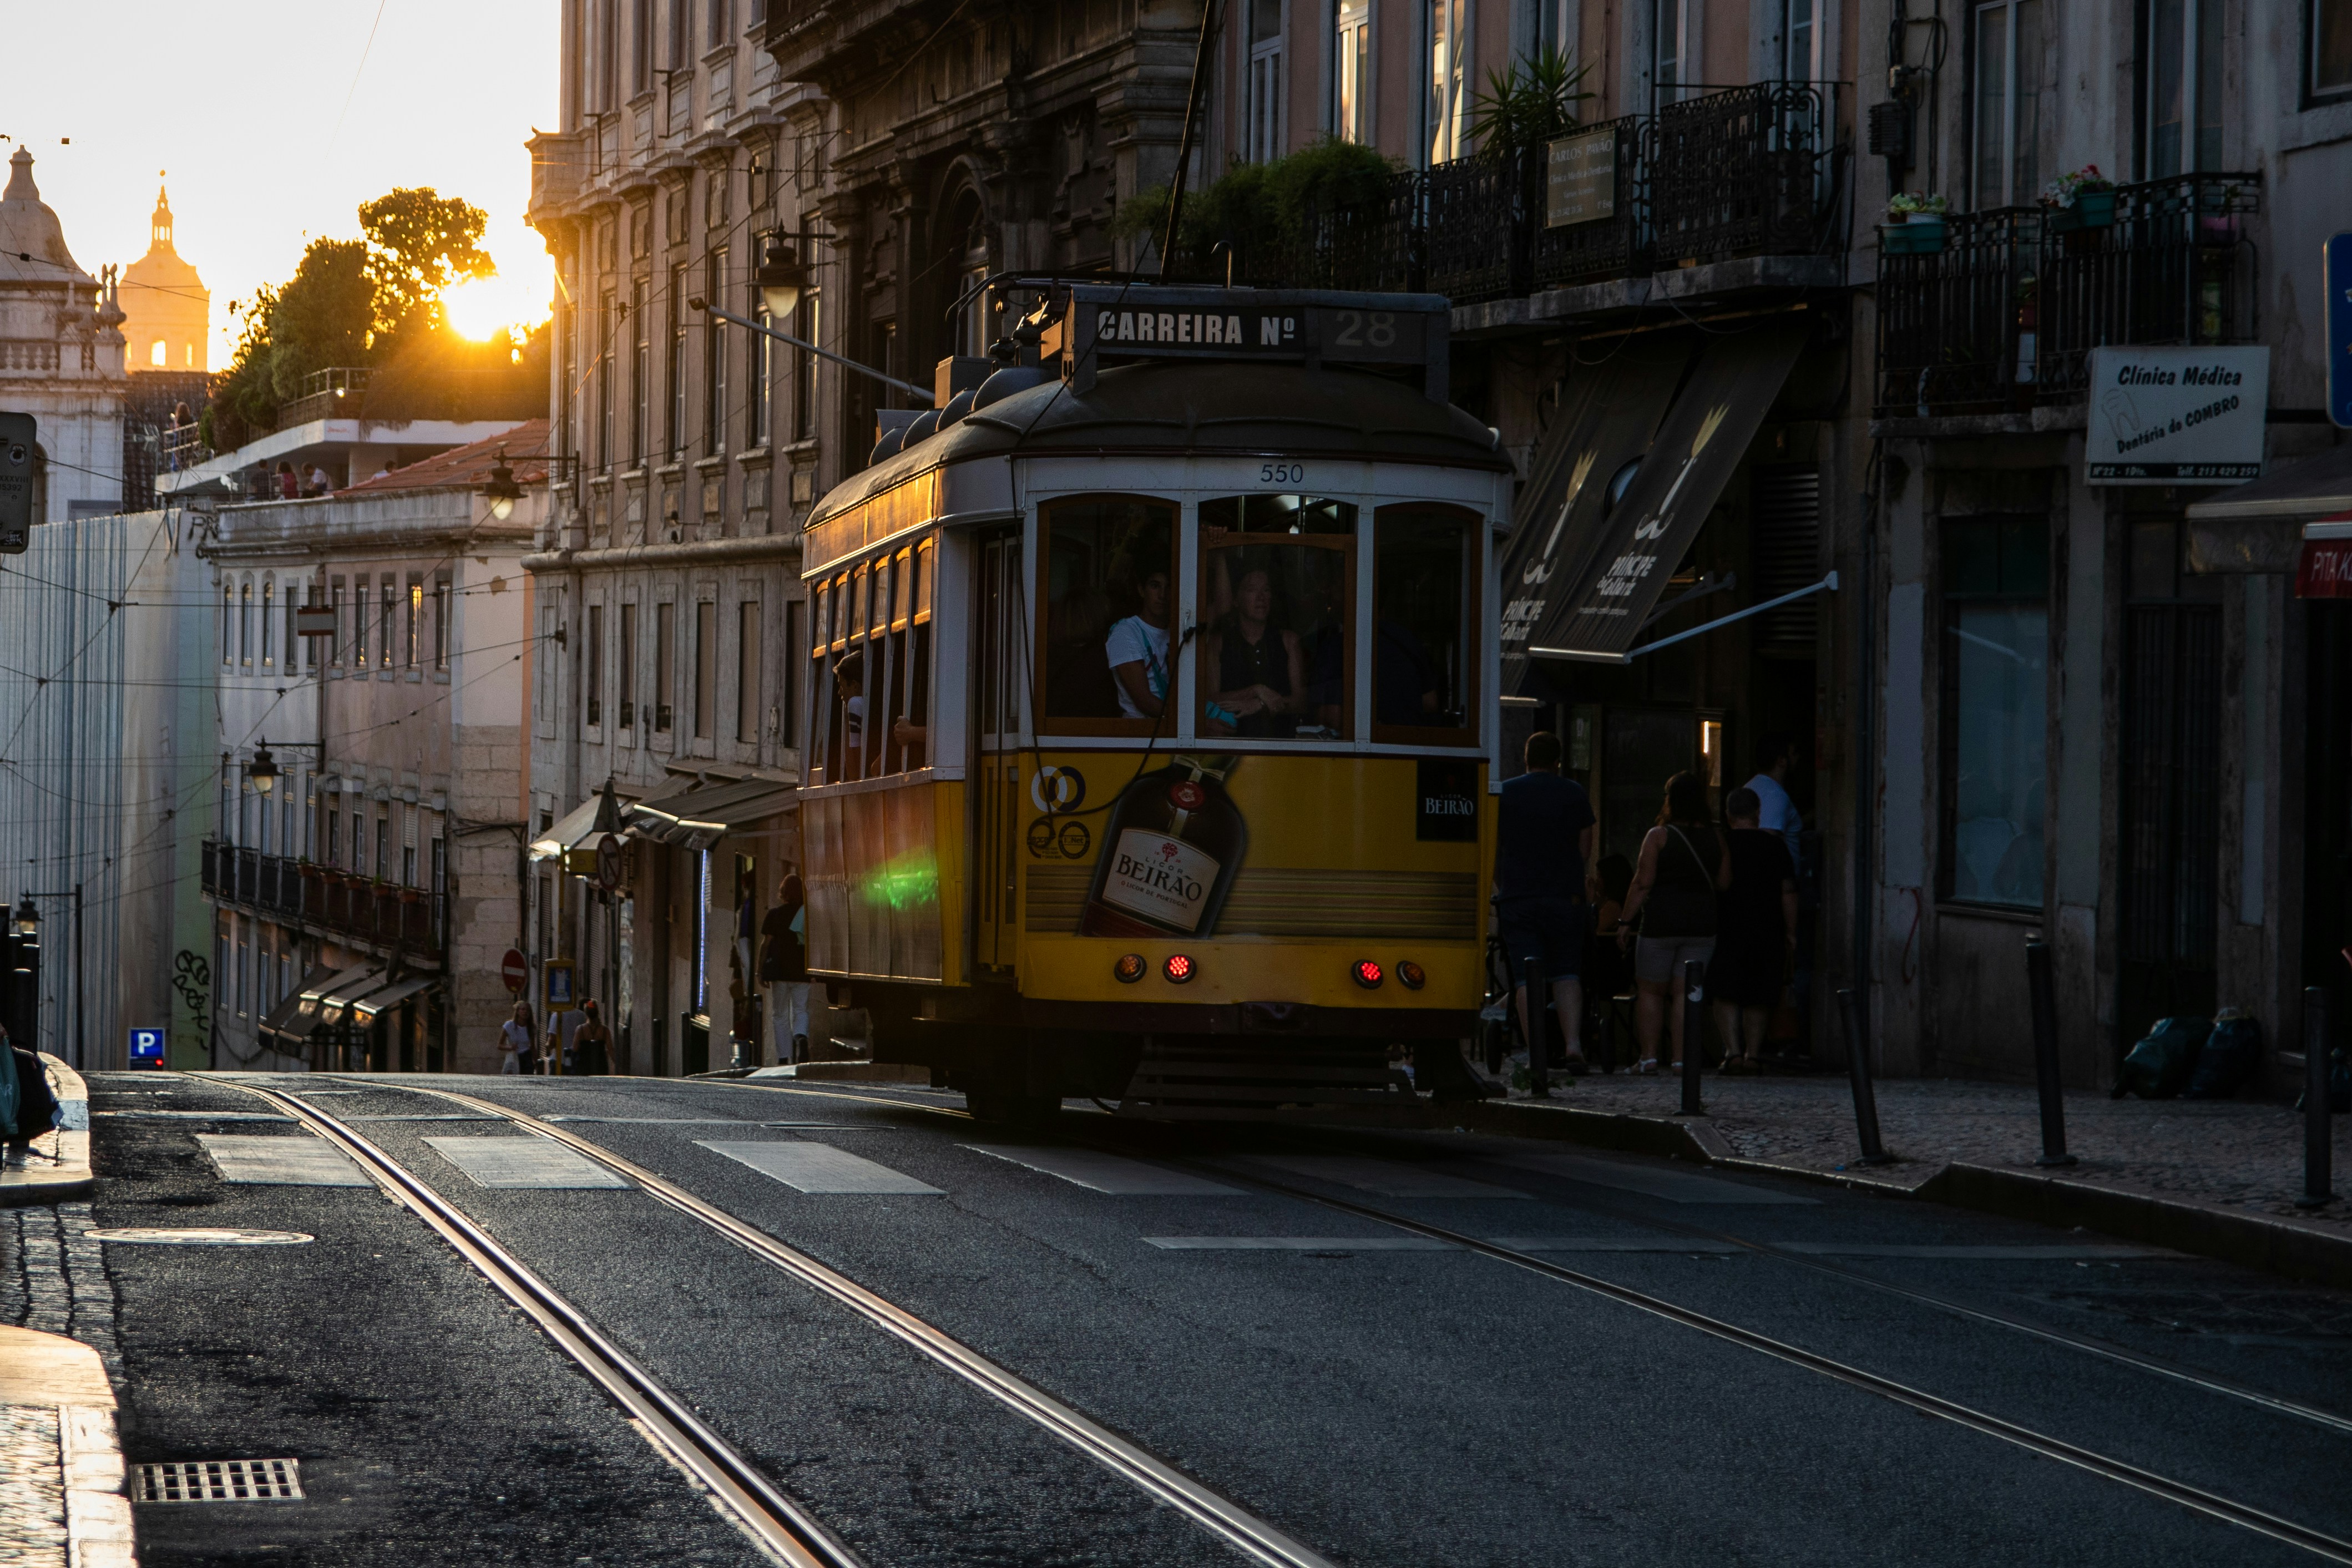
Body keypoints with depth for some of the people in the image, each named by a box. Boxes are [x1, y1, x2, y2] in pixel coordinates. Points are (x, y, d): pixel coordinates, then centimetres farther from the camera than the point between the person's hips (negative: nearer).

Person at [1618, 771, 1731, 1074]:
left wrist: (1627, 922, -3)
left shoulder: (1658, 836, -6)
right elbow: (1724, 883, 8)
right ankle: (1681, 1057, -4)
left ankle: (1649, 1055, -1)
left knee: (1650, 991, 7)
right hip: (1701, 924, 3)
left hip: (1660, 922, -3)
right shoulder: (1715, 839, 5)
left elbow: (1643, 884, -8)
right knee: (1685, 992, 4)